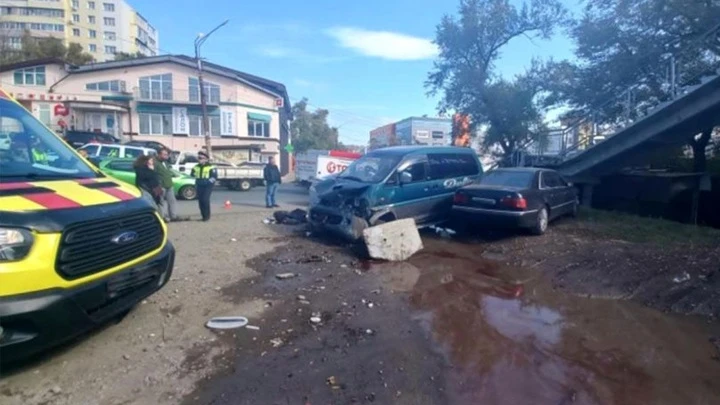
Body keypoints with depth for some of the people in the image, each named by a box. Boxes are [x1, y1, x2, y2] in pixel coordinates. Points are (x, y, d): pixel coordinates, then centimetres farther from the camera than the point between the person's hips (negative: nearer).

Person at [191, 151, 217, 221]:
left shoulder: (210, 167, -6)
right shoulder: (196, 167, 11)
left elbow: (214, 177, -8)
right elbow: (192, 175, 25)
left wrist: (208, 181, -17)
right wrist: (196, 182, 13)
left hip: (207, 186, -6)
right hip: (199, 186, 6)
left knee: (205, 199, -17)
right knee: (200, 201, 4)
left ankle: (207, 215, -6)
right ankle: (203, 216, 15)